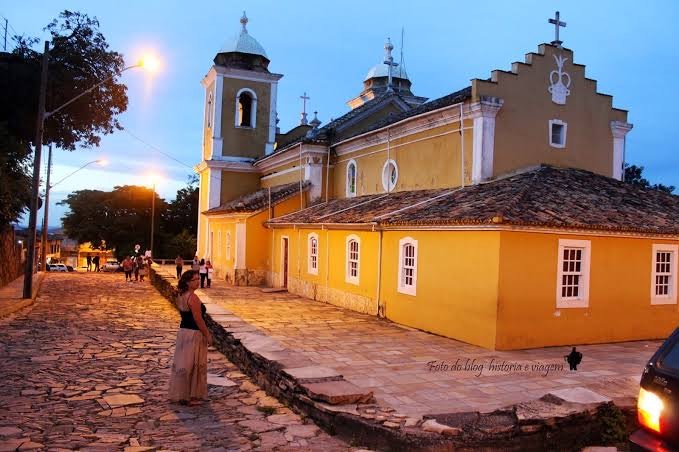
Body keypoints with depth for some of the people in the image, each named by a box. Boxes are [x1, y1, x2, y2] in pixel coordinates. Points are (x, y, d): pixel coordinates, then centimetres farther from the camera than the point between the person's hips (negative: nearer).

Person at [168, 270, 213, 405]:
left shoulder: (181, 296, 7)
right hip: (194, 334, -9)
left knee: (181, 363, 15)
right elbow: (198, 320, -21)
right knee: (193, 365, 3)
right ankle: (190, 396, 11)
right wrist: (207, 335, -12)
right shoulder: (193, 298, -21)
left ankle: (179, 393, 25)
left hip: (182, 331, 9)